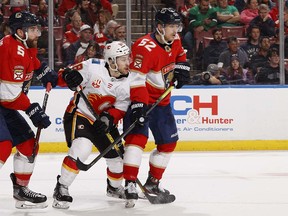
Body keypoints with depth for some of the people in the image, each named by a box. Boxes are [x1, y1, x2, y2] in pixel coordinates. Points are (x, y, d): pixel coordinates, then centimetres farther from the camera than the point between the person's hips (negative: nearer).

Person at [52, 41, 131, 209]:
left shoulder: (127, 82, -7)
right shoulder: (93, 66, -19)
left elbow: (120, 109, -8)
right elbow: (63, 76, -13)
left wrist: (108, 118, -27)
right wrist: (69, 76, -36)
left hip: (104, 121, 6)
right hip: (79, 114, -5)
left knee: (118, 156, 9)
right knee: (82, 148, -30)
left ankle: (114, 186, 42)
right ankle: (61, 189, -17)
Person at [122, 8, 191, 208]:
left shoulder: (174, 41, 0)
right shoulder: (146, 47, -26)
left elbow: (180, 56, 25)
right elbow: (135, 79, -31)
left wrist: (182, 68, 5)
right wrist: (138, 104, -37)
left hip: (162, 100, 9)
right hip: (140, 100, -9)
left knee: (169, 142, 13)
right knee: (138, 137, -24)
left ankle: (153, 182, 29)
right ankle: (130, 184, -28)